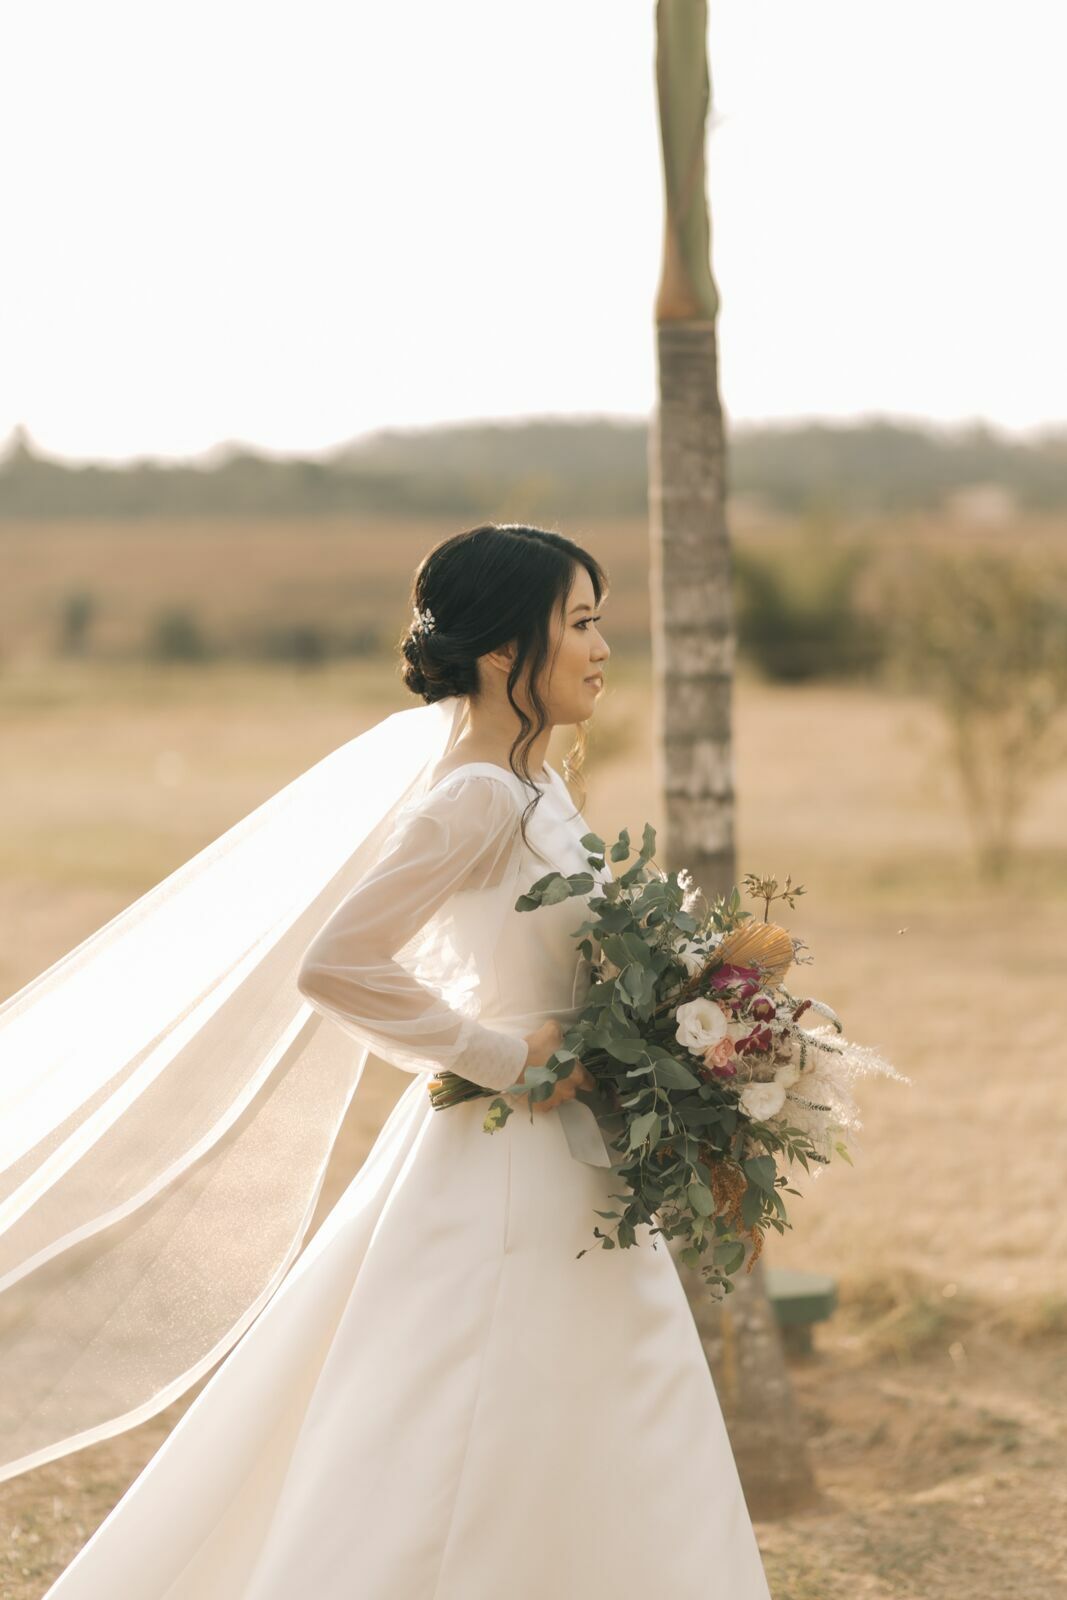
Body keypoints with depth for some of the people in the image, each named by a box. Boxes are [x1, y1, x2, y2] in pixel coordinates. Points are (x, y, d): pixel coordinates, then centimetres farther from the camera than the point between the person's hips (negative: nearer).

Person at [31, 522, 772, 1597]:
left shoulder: (536, 790, 9)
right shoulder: (479, 797, -19)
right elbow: (335, 968, -25)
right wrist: (507, 1055, -19)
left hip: (567, 1189, 10)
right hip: (507, 1180, -10)